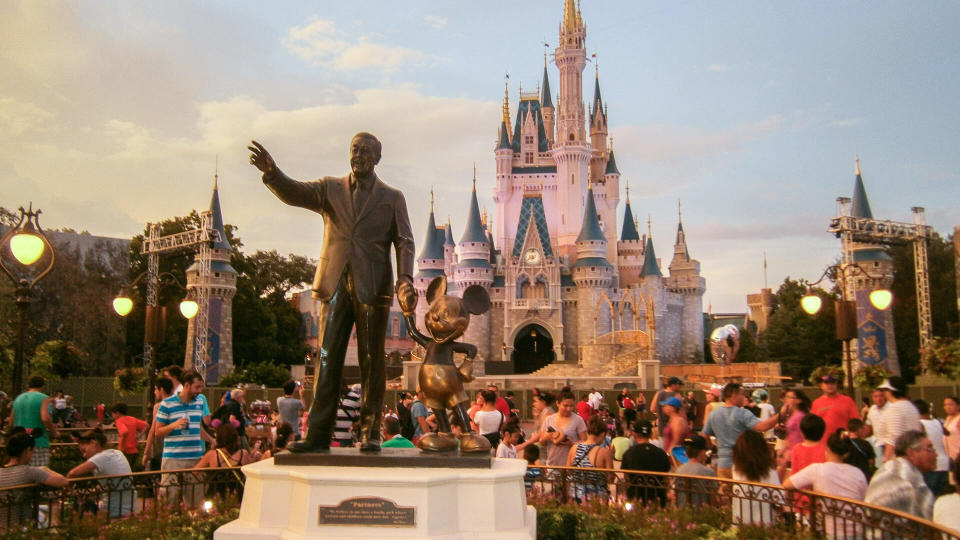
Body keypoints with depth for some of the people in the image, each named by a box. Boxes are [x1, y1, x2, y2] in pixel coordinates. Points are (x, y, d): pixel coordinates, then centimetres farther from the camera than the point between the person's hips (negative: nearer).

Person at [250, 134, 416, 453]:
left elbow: (404, 242, 4)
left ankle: (370, 433, 8)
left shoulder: (392, 198, 11)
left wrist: (405, 280, -12)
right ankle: (318, 433, 3)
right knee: (327, 358, 0)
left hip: (373, 287, -1)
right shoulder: (330, 190, 14)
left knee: (371, 361, 1)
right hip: (335, 285, 1)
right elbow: (294, 193, -2)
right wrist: (271, 172, -23)